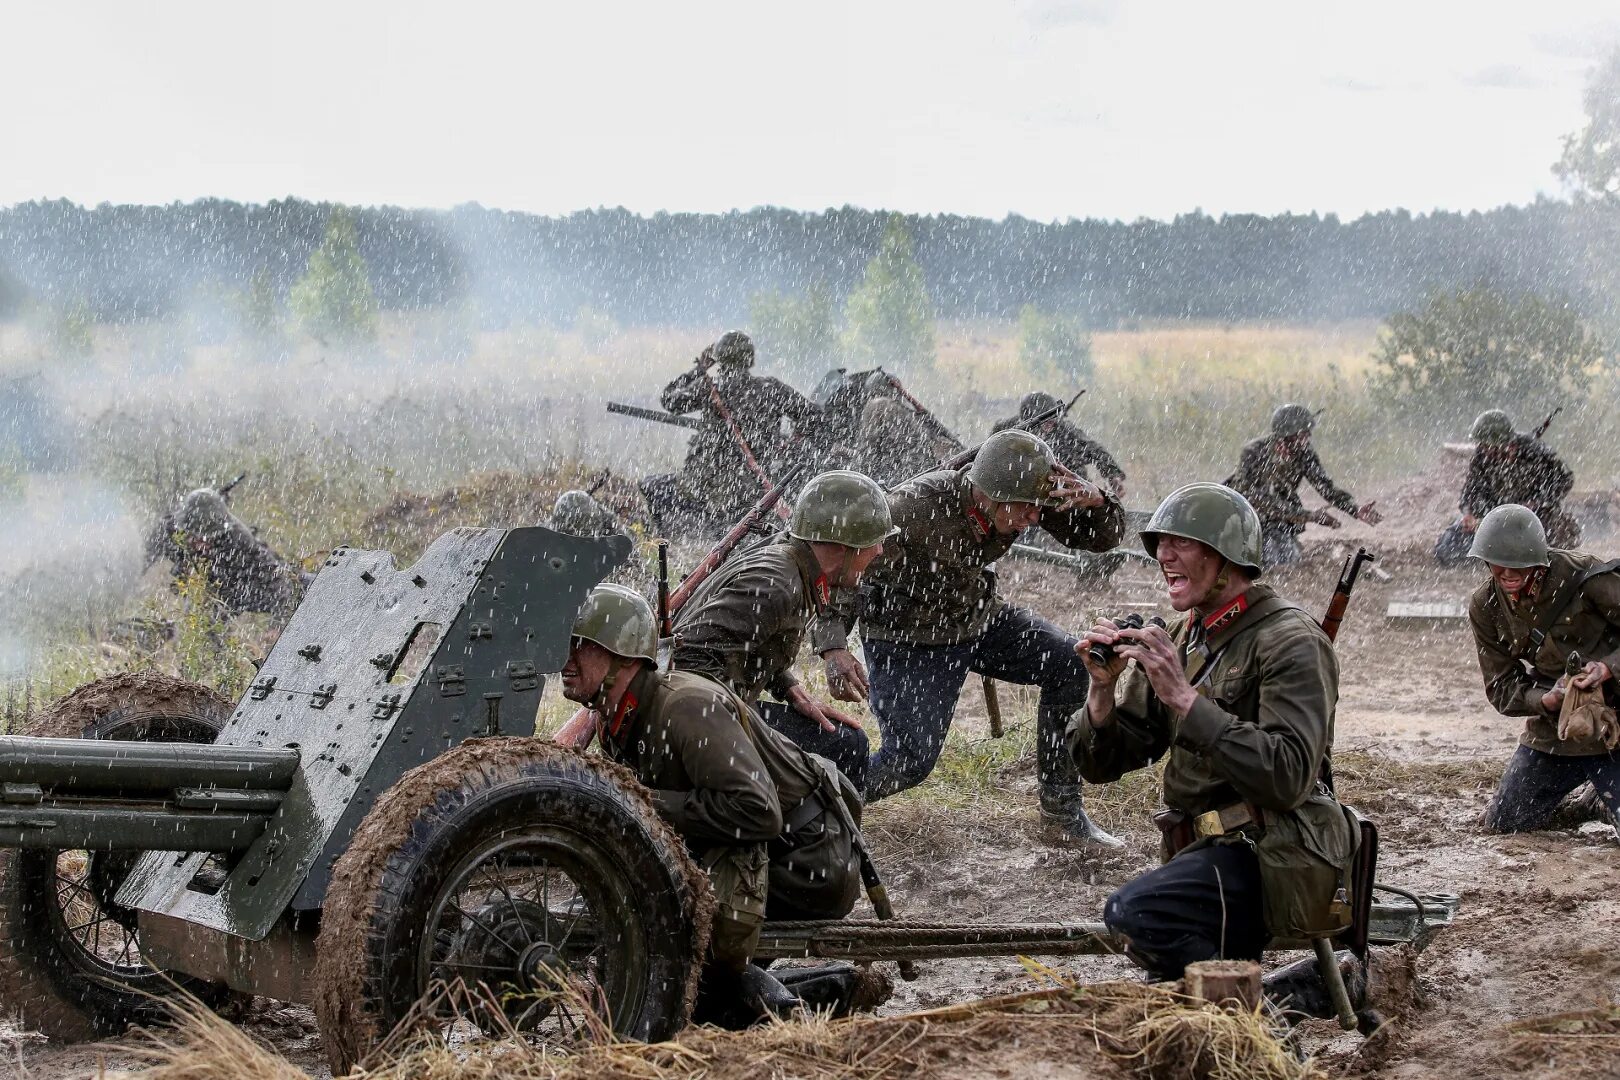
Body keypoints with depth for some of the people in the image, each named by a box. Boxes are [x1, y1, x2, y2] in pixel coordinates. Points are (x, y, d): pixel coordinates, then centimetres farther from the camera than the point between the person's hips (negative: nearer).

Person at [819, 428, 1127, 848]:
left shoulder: (1022, 495, -16)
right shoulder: (913, 509, -33)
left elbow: (1104, 537, -7)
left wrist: (1093, 500, -32)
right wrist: (833, 650, -49)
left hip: (979, 618, 6)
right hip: (907, 638, -6)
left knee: (1072, 664, -11)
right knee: (911, 758, -18)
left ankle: (1061, 805, 3)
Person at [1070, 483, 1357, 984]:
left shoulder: (1290, 641, -11)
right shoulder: (1177, 641, 12)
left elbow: (1288, 778, -25)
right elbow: (1101, 764, 11)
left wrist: (1184, 698, -26)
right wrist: (1103, 688, -9)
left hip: (1273, 858, -9)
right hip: (1205, 850, 9)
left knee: (1134, 912, -31)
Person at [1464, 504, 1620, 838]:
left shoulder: (1586, 577, -20)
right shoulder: (1485, 607, -5)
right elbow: (1500, 688, -3)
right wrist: (1547, 700, -22)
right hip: (1551, 731, 5)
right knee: (1502, 823, 11)